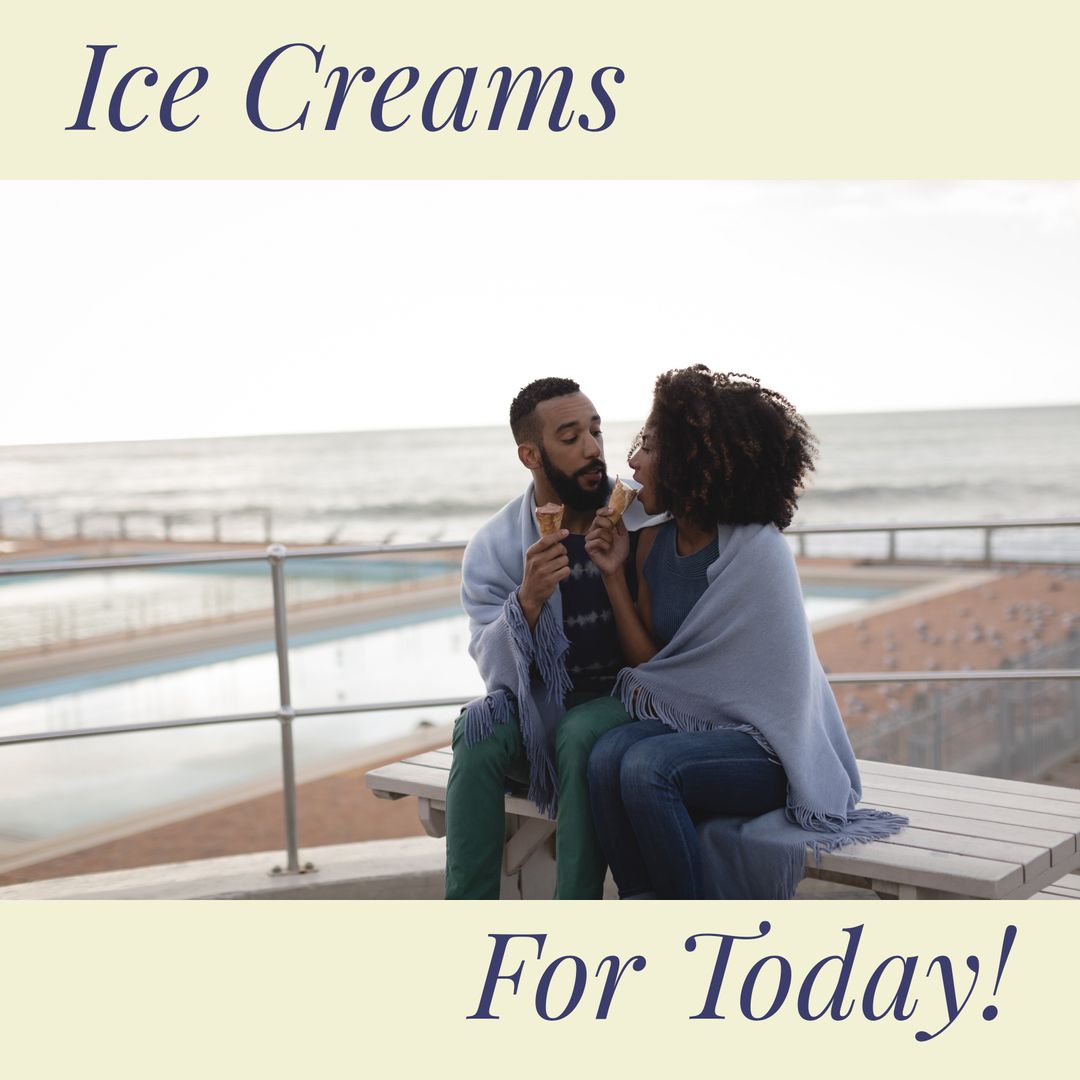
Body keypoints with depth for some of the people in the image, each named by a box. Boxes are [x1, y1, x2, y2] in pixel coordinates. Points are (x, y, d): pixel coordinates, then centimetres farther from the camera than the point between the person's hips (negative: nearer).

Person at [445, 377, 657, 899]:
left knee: (580, 736, -33)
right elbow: (496, 669, -11)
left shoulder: (639, 516, -5)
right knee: (481, 731, -29)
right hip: (535, 707, 2)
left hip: (618, 699, -1)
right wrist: (528, 599, -28)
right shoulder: (493, 547, -4)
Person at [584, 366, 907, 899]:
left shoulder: (758, 550, -16)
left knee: (646, 767, -29)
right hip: (692, 728, 6)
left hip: (770, 745, -6)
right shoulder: (653, 545, 5)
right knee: (606, 756, -23)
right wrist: (614, 576, -5)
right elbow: (648, 664, 1)